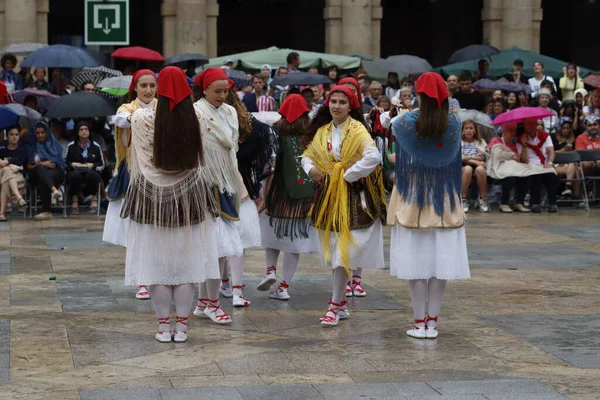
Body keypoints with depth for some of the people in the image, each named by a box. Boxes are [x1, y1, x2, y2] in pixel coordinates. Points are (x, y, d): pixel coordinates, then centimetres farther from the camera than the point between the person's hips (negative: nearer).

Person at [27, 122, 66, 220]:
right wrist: (41, 164, -4)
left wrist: (50, 164, -5)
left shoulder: (54, 145, 22)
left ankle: (46, 211, -50)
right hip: (37, 174, 1)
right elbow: (29, 166, 11)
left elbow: (61, 163, 11)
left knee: (43, 180, -38)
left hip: (55, 172, -1)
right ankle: (54, 189, -65)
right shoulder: (32, 147, 22)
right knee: (40, 168, -38)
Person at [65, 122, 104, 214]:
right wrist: (72, 164, -10)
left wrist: (93, 165, -9)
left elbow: (102, 165, 11)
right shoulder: (71, 146, 12)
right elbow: (65, 163, 11)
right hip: (75, 171, 0)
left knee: (91, 174, -38)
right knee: (75, 175, -38)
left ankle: (94, 198, -17)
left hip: (92, 172, 0)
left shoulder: (95, 146, 12)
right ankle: (74, 199, -19)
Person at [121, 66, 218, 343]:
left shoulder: (142, 119, -14)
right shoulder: (198, 120, -11)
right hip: (188, 196, 1)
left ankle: (164, 327, 11)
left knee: (157, 261, 7)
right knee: (185, 261, 10)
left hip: (152, 196, -1)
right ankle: (181, 327, 14)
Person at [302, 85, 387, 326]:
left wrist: (348, 174, -19)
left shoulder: (358, 130, -10)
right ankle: (341, 304, 20)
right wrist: (311, 169, 0)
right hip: (328, 195, 6)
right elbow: (307, 155, 21)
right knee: (333, 252, 10)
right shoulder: (322, 131, 9)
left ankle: (336, 305, -5)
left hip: (352, 196, -6)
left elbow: (374, 157, -25)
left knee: (344, 251, -9)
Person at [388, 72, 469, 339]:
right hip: (444, 199, 2)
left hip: (413, 199, -2)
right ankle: (432, 321, 8)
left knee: (416, 260, 2)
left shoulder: (406, 122, -13)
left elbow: (392, 128, 9)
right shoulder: (454, 123, -5)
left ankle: (420, 323, 4)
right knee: (440, 258, 5)